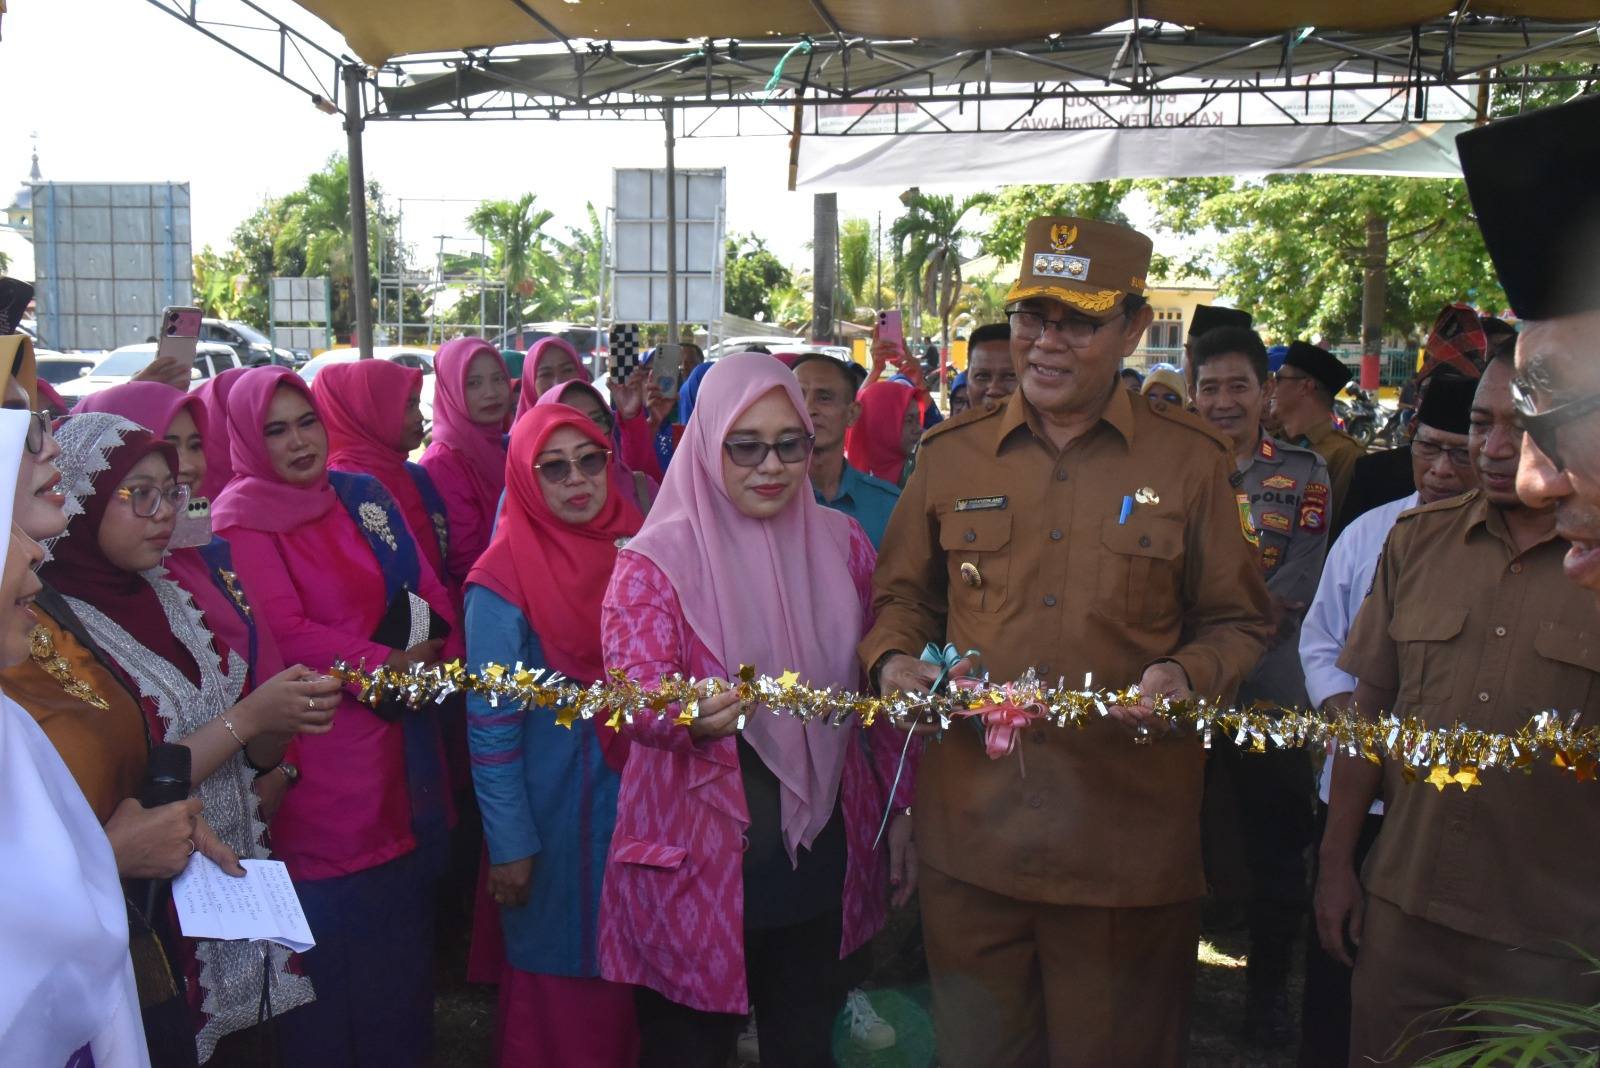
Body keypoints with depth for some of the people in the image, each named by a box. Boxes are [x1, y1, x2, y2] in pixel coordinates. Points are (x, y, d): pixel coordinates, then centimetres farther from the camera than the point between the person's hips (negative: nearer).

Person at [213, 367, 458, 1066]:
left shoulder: (362, 495, 10)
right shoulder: (242, 518, -7)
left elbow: (429, 591, 9)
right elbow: (285, 635, -16)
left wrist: (428, 647, -10)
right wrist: (392, 663, -13)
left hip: (398, 740, 6)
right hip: (314, 752, -6)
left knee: (403, 911, 12)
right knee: (335, 922, 2)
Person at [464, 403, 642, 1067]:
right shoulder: (503, 580, -12)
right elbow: (490, 725, -12)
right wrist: (508, 844, -12)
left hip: (640, 803, 5)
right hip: (555, 818, -4)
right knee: (561, 972, 9)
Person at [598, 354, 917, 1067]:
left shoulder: (841, 542, 3)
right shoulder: (657, 558, -10)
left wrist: (904, 805, 10)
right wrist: (687, 715, -42)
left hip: (820, 849, 4)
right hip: (696, 859, -3)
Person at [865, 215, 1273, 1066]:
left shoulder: (1190, 462, 2)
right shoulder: (951, 455, 7)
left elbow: (1237, 623, 7)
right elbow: (902, 595, 17)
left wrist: (1188, 676, -13)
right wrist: (895, 658, -4)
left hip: (1128, 842, -1)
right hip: (971, 834, 2)